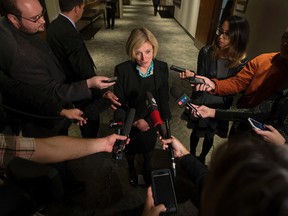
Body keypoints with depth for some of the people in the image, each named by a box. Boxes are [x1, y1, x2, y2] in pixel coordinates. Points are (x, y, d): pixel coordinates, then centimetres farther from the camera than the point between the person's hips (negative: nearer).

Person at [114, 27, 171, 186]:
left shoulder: (162, 68, -17)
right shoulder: (122, 70, -25)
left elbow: (164, 99, -10)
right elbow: (119, 103, -17)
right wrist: (135, 121, -23)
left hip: (153, 122, 2)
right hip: (130, 124, -1)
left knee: (148, 148, 30)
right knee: (130, 150, 28)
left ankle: (146, 167, 65)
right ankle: (131, 169, 63)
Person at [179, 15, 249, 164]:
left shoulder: (242, 61, -15)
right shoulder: (207, 52, -17)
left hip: (220, 106, 1)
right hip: (200, 102, -1)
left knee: (210, 135, 23)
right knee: (196, 132, 20)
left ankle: (202, 158, 54)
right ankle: (191, 156, 51)